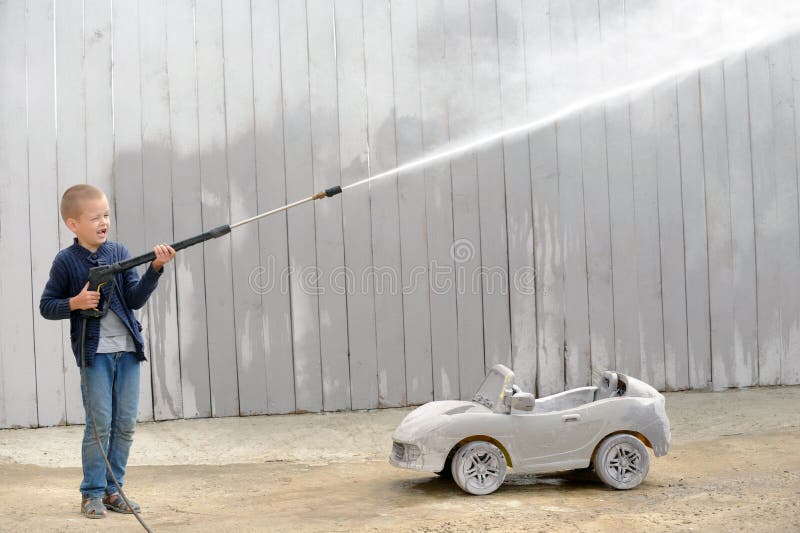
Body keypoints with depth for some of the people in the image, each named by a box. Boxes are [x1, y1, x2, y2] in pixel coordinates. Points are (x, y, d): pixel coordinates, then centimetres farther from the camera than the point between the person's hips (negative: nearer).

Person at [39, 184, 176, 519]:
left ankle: (112, 489, 19)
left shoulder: (119, 252, 6)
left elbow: (136, 299, -1)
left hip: (127, 348, 4)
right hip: (94, 351, -4)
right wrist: (75, 303, -16)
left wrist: (155, 268, -14)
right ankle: (92, 493, 10)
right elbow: (46, 306, 2)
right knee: (100, 423, -3)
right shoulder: (66, 261, -3)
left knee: (125, 425, 7)